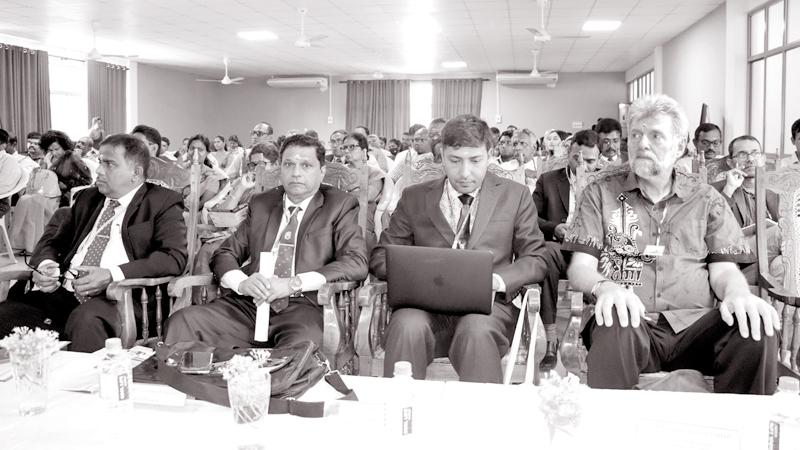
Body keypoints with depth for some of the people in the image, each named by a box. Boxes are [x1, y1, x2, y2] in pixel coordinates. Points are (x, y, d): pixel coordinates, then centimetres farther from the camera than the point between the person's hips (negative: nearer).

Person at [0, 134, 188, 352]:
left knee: (85, 320, -37)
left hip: (114, 298, -6)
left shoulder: (163, 203, 4)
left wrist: (112, 275, -18)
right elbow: (52, 241, 26)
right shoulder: (87, 198, 24)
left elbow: (174, 257, -9)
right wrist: (45, 265, 2)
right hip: (61, 292, 6)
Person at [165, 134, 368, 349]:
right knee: (181, 322, -18)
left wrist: (293, 284, -16)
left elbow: (356, 263, -6)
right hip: (249, 303, 5)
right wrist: (242, 282, -7)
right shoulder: (261, 203, 20)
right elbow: (225, 254, 18)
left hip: (303, 306, -4)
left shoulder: (340, 206, 7)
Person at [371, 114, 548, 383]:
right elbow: (381, 257, 12)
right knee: (407, 326, -34)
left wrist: (496, 280, -10)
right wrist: (414, 273, -11)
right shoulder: (415, 198, 13)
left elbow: (536, 260, 11)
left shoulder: (515, 196, 12)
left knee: (477, 329, -36)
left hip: (487, 304, 0)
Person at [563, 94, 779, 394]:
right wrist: (605, 286, -20)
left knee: (756, 331, -27)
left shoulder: (708, 200, 16)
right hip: (629, 320, -2)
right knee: (615, 329, -37)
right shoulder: (601, 193, 11)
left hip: (694, 323, 3)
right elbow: (580, 267, 4)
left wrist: (737, 292, -14)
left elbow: (723, 268, 11)